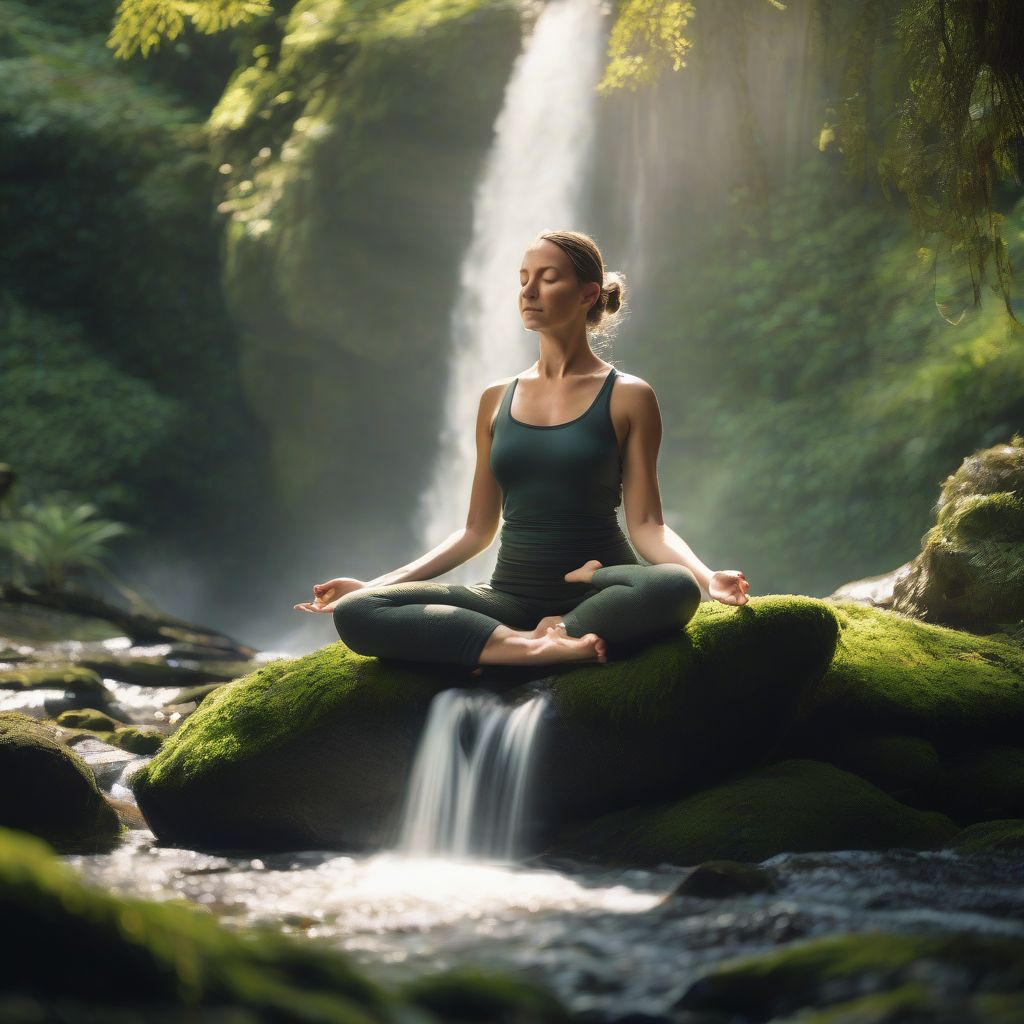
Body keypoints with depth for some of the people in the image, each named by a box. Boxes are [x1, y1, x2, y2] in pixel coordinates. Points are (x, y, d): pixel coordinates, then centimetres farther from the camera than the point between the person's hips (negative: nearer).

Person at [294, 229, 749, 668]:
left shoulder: (627, 397, 2)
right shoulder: (497, 400, 13)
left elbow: (646, 524, -4)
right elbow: (477, 530, 15)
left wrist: (706, 576, -24)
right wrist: (375, 585, 7)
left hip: (595, 595, -4)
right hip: (512, 595, 4)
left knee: (674, 589, -39)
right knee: (354, 612, -22)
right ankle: (541, 648, -31)